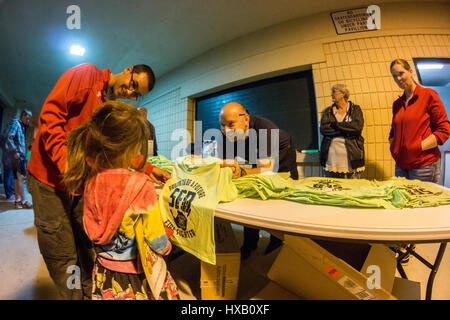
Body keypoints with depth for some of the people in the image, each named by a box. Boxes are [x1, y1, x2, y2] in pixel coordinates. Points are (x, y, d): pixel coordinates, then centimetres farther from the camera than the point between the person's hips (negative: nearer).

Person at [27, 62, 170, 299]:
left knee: (87, 253, 14)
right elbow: (50, 114, -16)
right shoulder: (86, 74, -8)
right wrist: (66, 163, -24)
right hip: (50, 178, -6)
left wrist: (148, 169, -1)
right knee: (64, 259, 2)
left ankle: (90, 294, 29)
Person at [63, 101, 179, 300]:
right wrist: (166, 247, 4)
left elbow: (94, 232, 4)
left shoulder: (91, 180, -9)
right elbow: (157, 239, -16)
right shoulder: (141, 185, -26)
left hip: (105, 274, 6)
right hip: (138, 276, -6)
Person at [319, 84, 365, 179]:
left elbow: (358, 127, -11)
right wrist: (346, 130, -10)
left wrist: (335, 124, -7)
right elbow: (323, 129, -4)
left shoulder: (355, 109, 7)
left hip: (351, 156, -2)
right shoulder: (328, 111, 13)